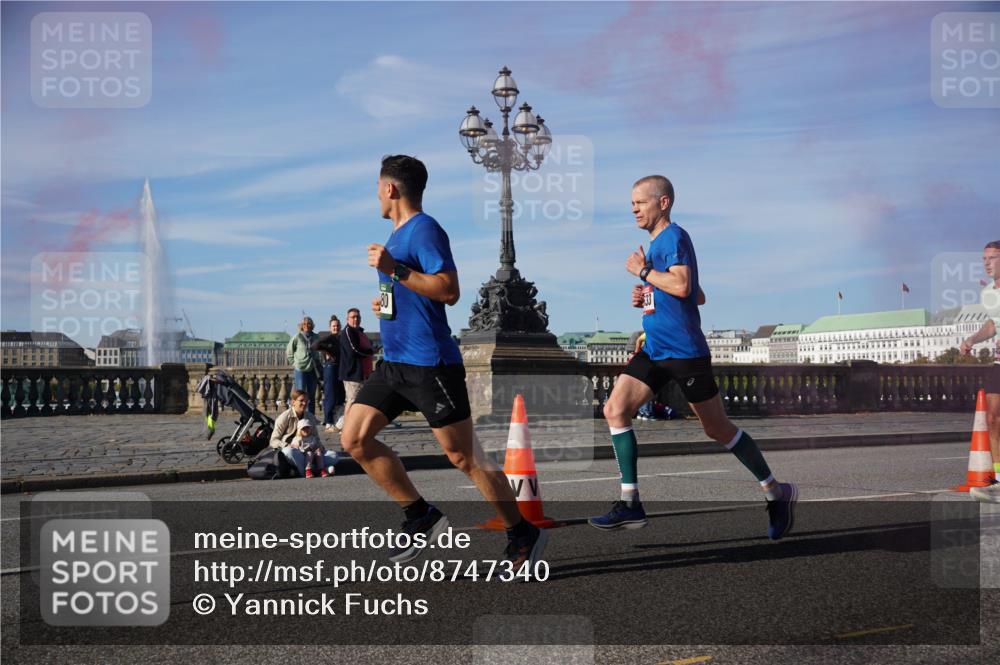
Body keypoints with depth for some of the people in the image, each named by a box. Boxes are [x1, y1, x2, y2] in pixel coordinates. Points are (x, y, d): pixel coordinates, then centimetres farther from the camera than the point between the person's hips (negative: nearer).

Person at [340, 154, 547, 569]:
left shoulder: (424, 229, -11)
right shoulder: (398, 234, 17)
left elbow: (449, 290, -22)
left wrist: (394, 271, -22)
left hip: (430, 364, -10)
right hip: (394, 362, 10)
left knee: (465, 458, -4)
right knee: (354, 439, 3)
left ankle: (523, 536, 11)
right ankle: (421, 518, 11)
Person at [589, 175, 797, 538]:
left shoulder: (674, 236, -9)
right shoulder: (656, 243, 19)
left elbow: (682, 285, -26)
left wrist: (643, 270, -13)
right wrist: (646, 296, 12)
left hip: (685, 351, -9)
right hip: (654, 349, 9)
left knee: (717, 428, 1)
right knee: (615, 409, -7)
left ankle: (776, 492, 20)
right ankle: (630, 504, -4)